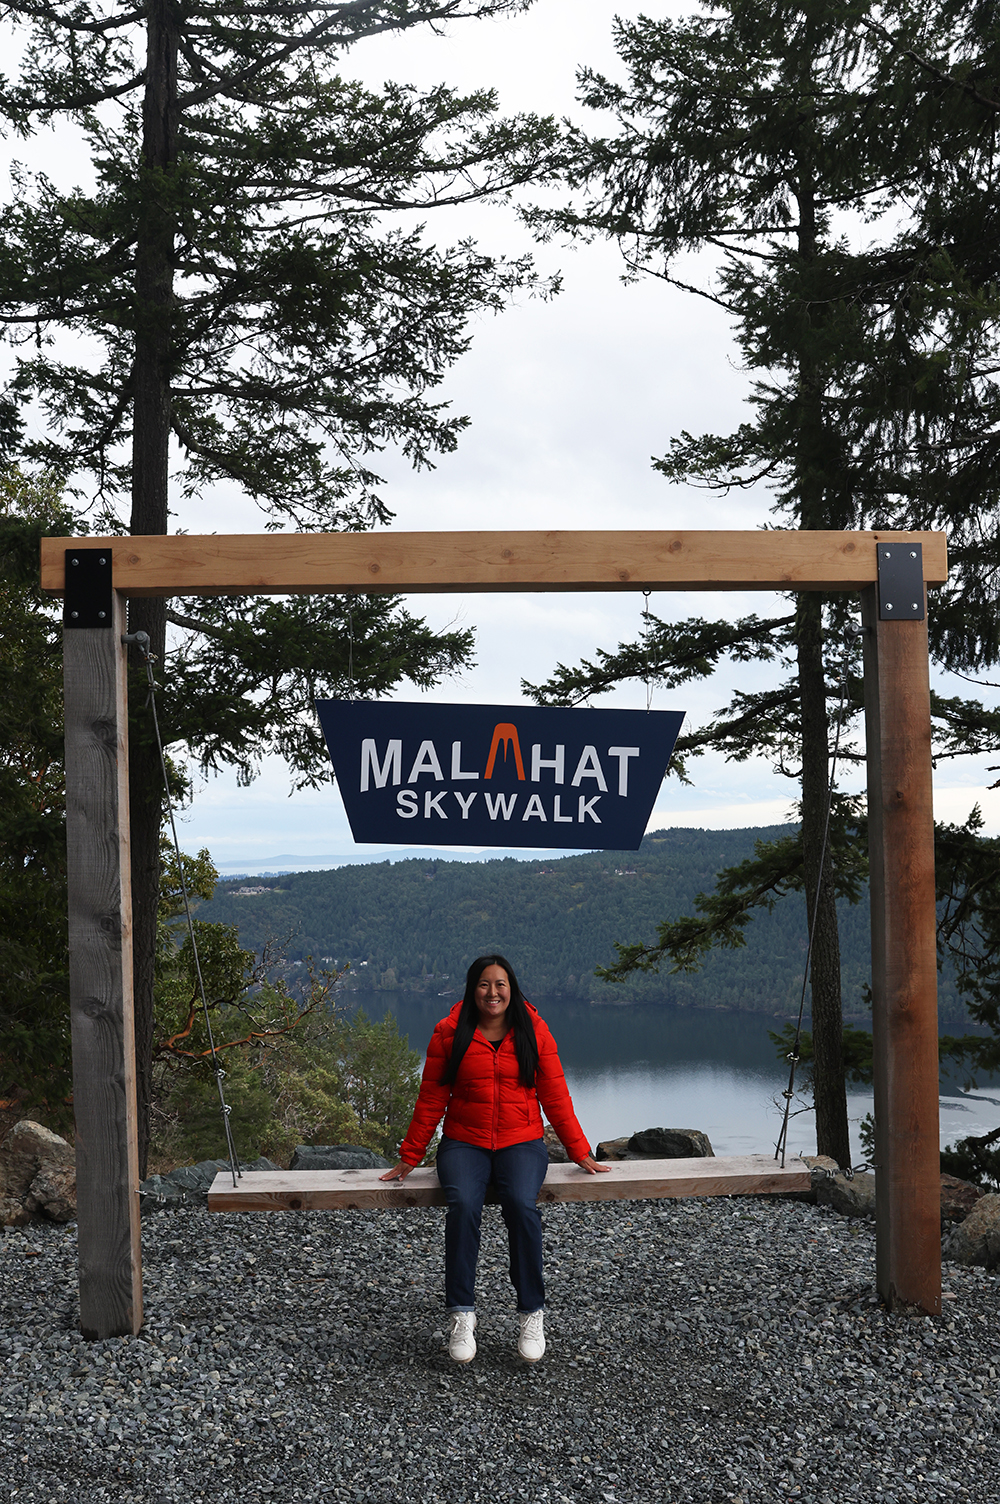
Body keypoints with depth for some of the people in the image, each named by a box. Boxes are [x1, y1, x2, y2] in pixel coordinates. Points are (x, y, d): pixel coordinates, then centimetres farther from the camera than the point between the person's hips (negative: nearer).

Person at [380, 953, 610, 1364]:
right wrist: (410, 1158, 7)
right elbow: (431, 1099, 6)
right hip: (463, 1144, 0)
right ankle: (461, 1314, -22)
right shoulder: (449, 1033, 2)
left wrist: (579, 1152, 6)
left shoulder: (534, 1032, 4)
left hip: (521, 1142, 0)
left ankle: (532, 1313, -16)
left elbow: (555, 1097, 8)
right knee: (463, 1205, -30)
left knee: (521, 1204, -30)